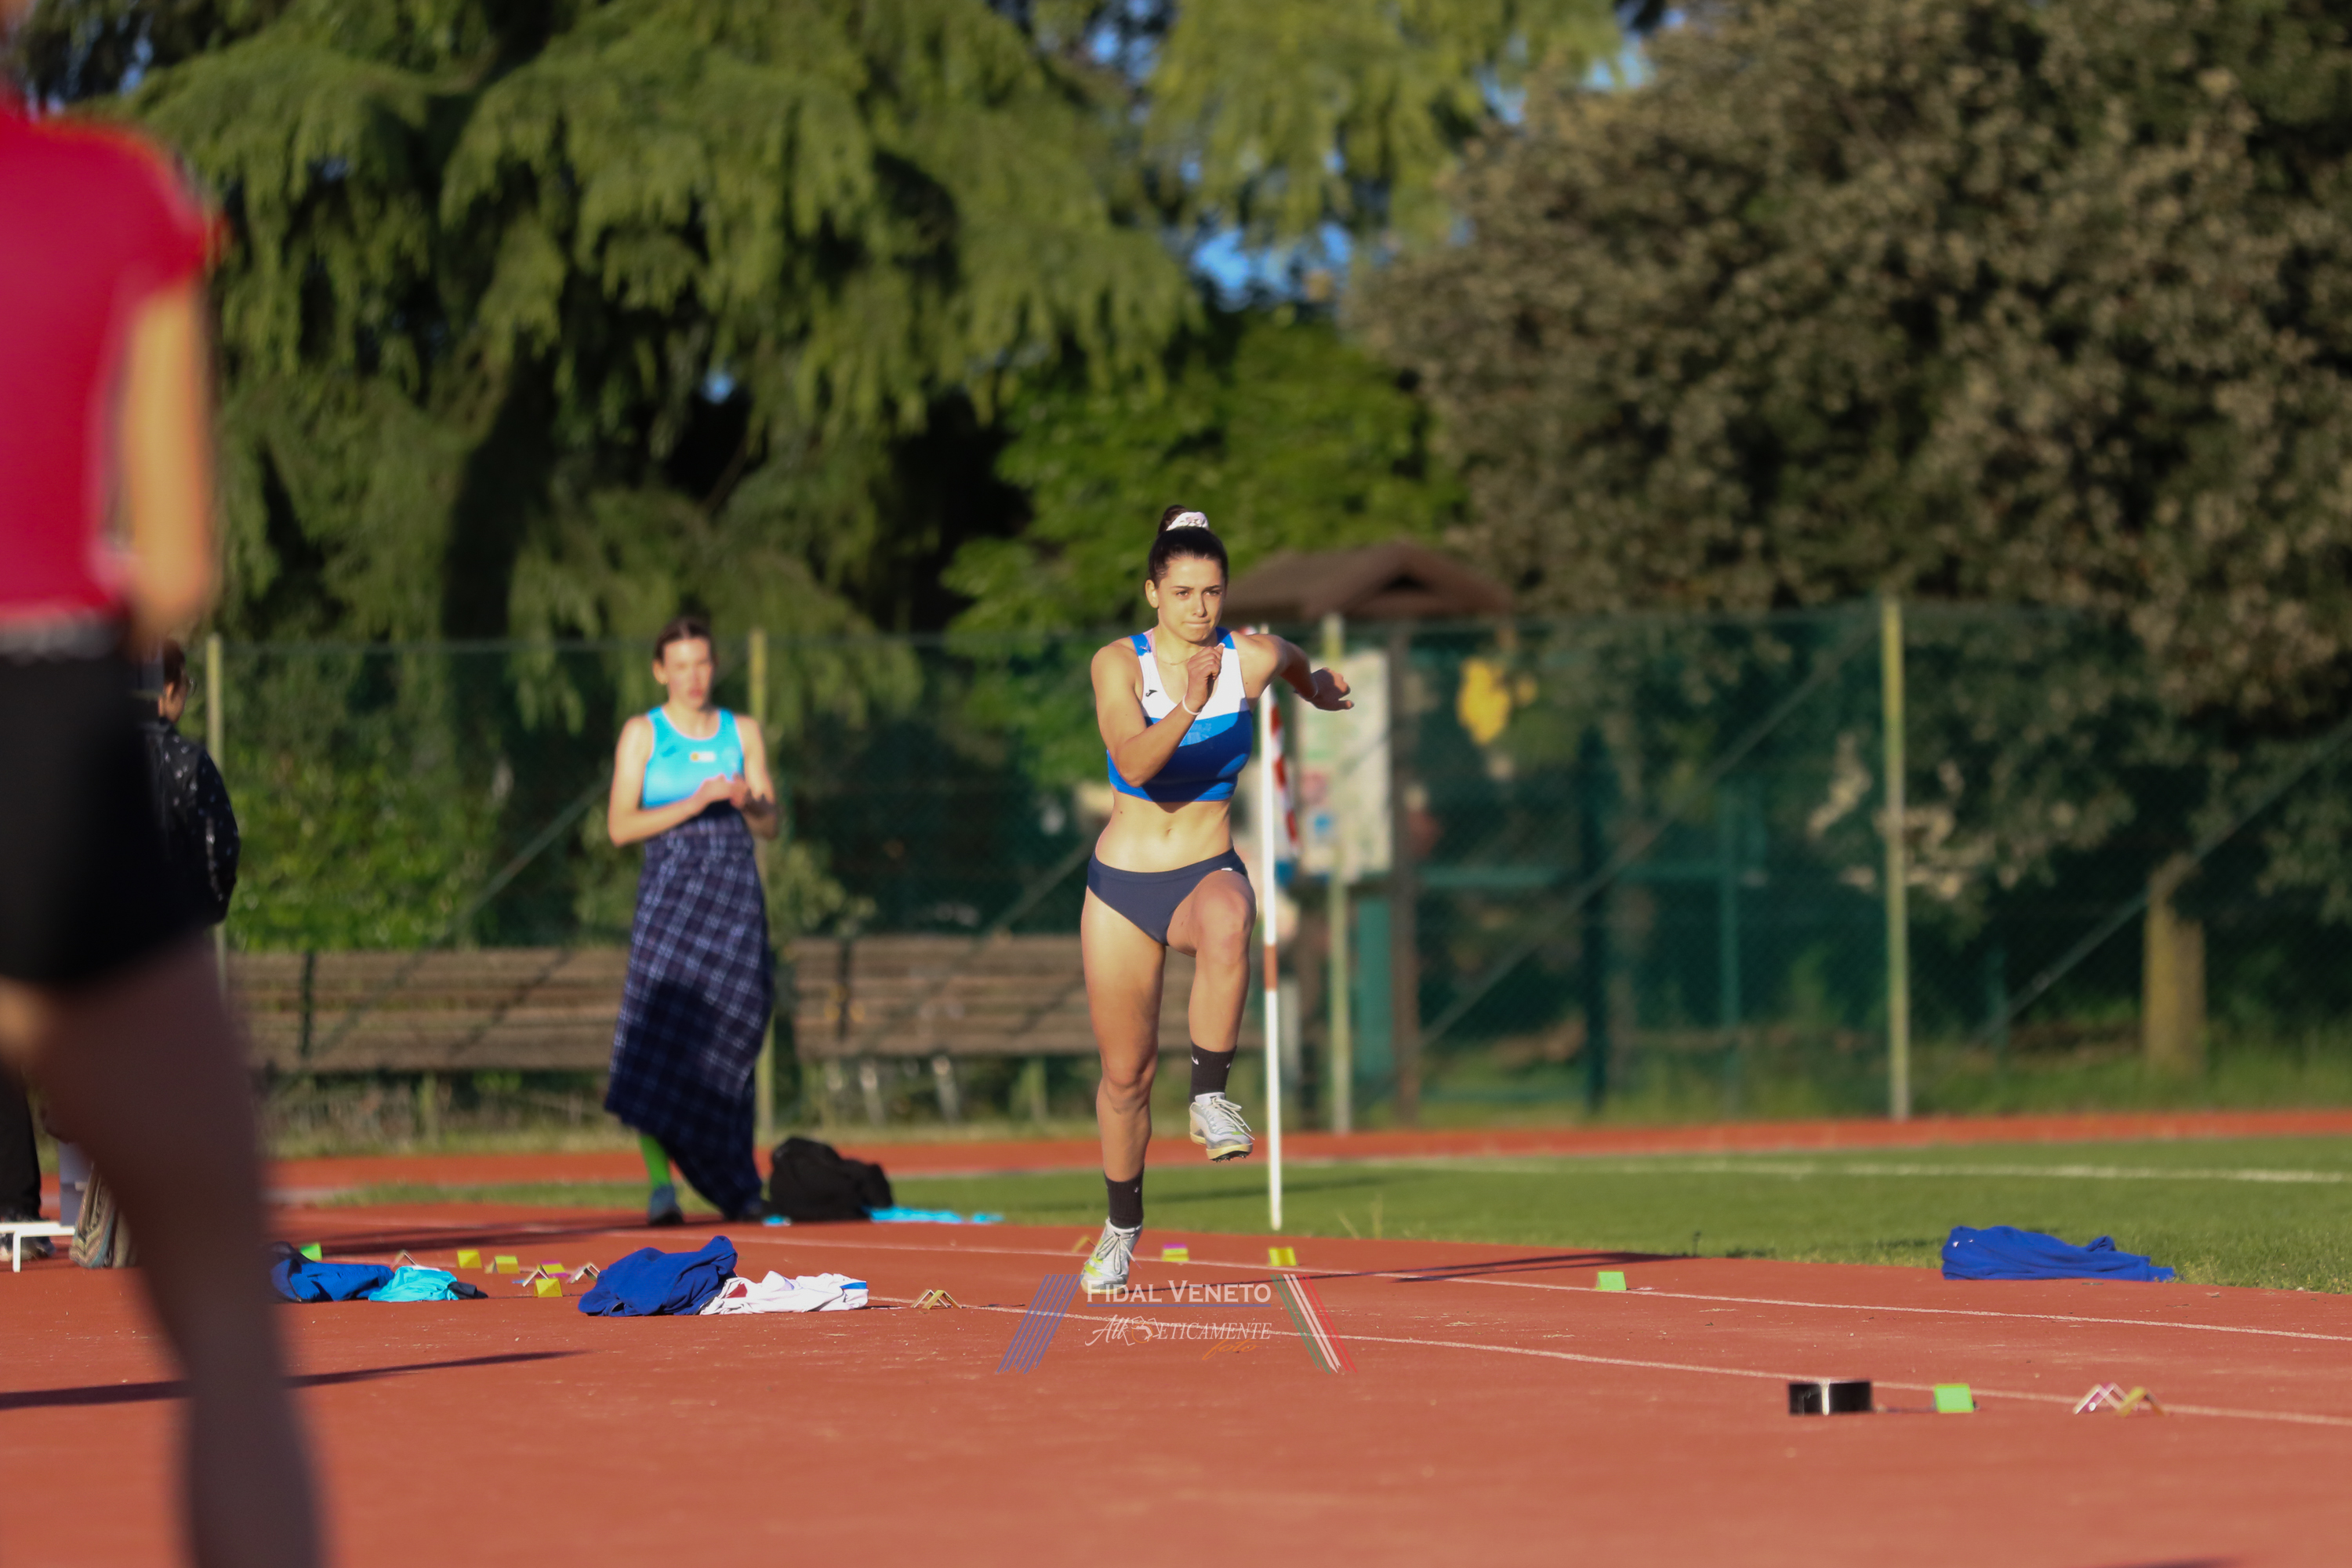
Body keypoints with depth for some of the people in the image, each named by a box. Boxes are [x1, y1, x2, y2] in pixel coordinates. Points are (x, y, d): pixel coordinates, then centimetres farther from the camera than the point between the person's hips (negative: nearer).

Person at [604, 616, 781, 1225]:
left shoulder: (742, 733, 13)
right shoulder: (642, 734, 5)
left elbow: (770, 826, 12)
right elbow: (620, 826, -3)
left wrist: (748, 802, -10)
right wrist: (693, 804, -14)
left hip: (736, 898, 3)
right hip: (669, 894, -2)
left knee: (727, 1042, 0)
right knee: (659, 1033, -15)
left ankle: (736, 1186, 7)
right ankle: (660, 1183, -18)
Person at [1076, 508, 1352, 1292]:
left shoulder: (1253, 659, -8)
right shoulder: (1118, 663, -12)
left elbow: (1298, 667, 18)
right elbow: (1134, 764, -29)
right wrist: (1189, 708, -44)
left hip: (1208, 872, -1)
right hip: (1122, 882, 1)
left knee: (1225, 925, -41)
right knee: (1126, 1071, 11)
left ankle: (1210, 1096, -31)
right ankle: (1122, 1226, 33)